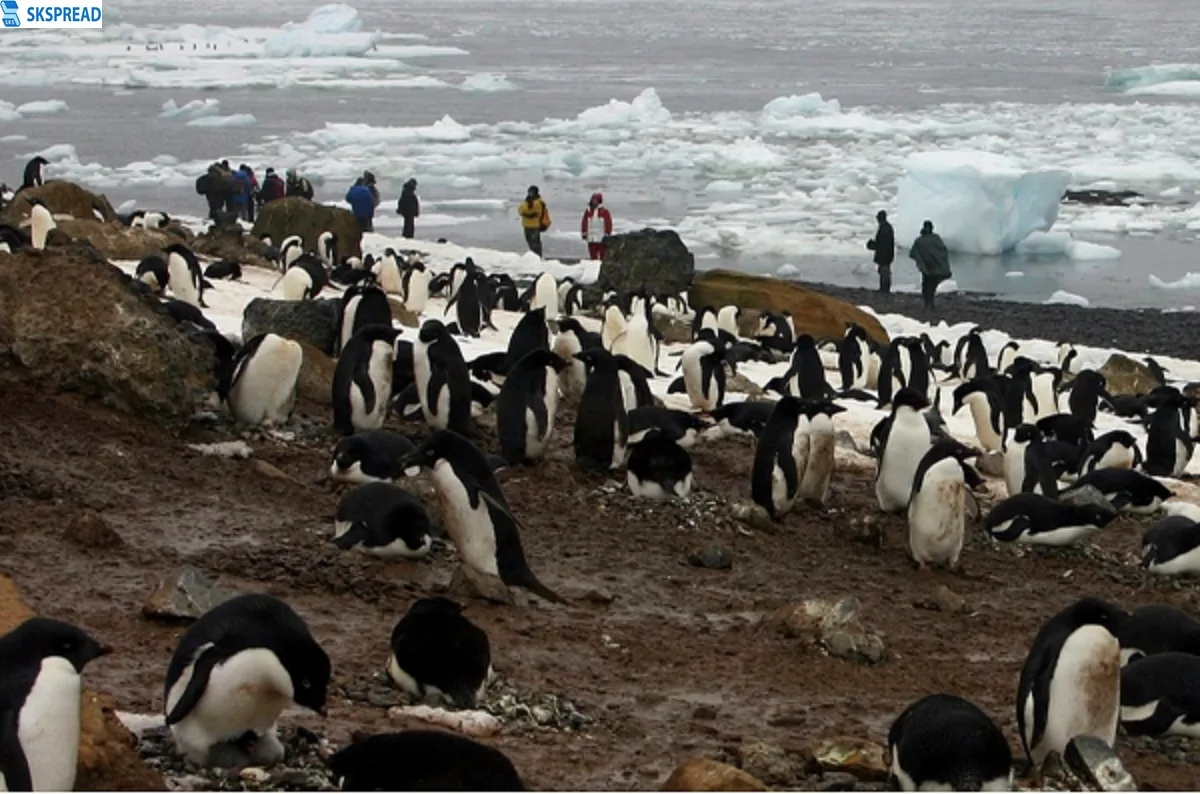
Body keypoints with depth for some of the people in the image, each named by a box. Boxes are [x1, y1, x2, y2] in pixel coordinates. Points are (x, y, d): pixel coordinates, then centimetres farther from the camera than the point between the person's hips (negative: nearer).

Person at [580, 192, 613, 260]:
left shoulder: (604, 211, -1)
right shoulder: (588, 211, 10)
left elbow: (608, 223, -2)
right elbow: (584, 223, 13)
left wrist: (607, 234, -5)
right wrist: (584, 233, 8)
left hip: (601, 239, -3)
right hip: (591, 239, 3)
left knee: (603, 255, -3)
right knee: (592, 255, 3)